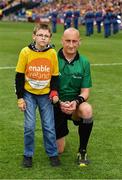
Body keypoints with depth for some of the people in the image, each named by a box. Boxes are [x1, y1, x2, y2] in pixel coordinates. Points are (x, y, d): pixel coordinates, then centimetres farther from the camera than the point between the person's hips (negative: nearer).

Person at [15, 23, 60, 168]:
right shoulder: (26, 52, -10)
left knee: (49, 126, 3)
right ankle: (28, 155, 13)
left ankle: (53, 154, 20)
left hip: (45, 95, 1)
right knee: (29, 126, -6)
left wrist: (54, 92, -11)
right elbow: (19, 76, -4)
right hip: (29, 94, -1)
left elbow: (55, 76, 4)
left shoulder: (52, 53, -7)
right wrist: (20, 97, -6)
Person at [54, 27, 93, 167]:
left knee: (87, 110, -36)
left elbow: (85, 91, -3)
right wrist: (59, 103, -22)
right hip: (56, 106, -1)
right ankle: (60, 136, 41)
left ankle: (82, 151, -15)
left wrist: (76, 102, -24)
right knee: (58, 150, 1)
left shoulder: (84, 63, -4)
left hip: (75, 104, 1)